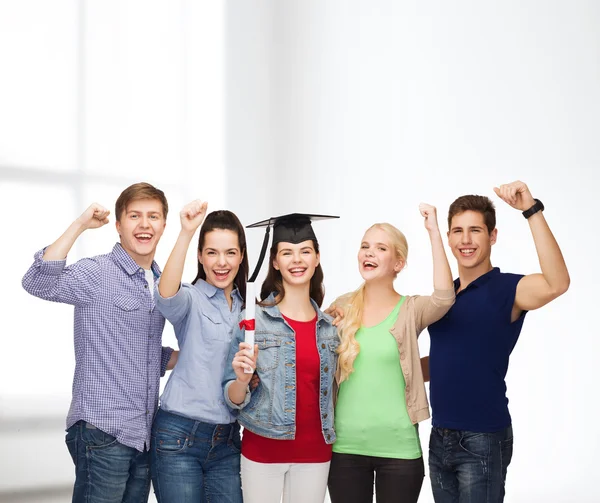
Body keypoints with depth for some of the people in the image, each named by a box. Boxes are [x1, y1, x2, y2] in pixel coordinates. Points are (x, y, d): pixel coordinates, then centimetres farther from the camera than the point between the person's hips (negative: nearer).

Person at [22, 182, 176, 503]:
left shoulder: (160, 283, 14)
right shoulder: (97, 273, -8)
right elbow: (37, 283, -27)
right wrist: (80, 224, -25)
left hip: (143, 435, 7)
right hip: (103, 432, -7)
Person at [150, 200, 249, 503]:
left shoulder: (247, 307, 12)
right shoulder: (190, 299, -4)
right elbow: (166, 295, -29)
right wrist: (186, 233, -39)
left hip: (228, 440, 5)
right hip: (179, 436, -5)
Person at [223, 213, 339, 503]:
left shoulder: (329, 326, 6)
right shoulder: (253, 318, -5)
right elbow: (233, 400, -5)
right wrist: (242, 379, -24)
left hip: (315, 452, 3)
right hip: (262, 449, -3)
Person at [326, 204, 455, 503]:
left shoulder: (410, 310, -3)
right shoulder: (341, 308, 4)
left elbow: (444, 298, -24)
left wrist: (434, 232, -23)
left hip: (398, 448, -2)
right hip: (345, 447, 2)